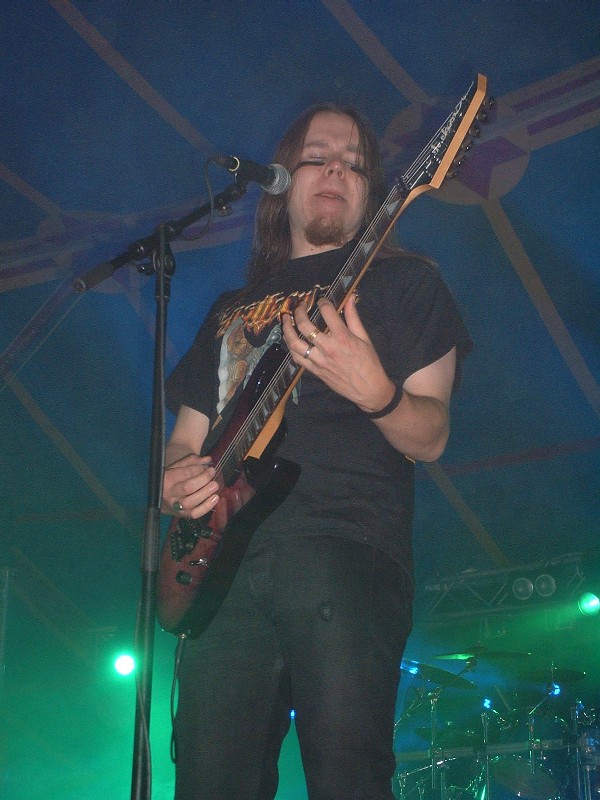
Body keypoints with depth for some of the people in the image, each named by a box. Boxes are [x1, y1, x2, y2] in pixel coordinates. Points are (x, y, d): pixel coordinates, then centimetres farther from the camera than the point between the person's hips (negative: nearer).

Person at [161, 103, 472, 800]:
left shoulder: (401, 282, 16)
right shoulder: (232, 310, 29)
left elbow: (430, 439, 5)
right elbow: (186, 440, 27)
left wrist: (375, 394, -18)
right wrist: (175, 481, 2)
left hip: (346, 555, -3)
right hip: (222, 564, 4)